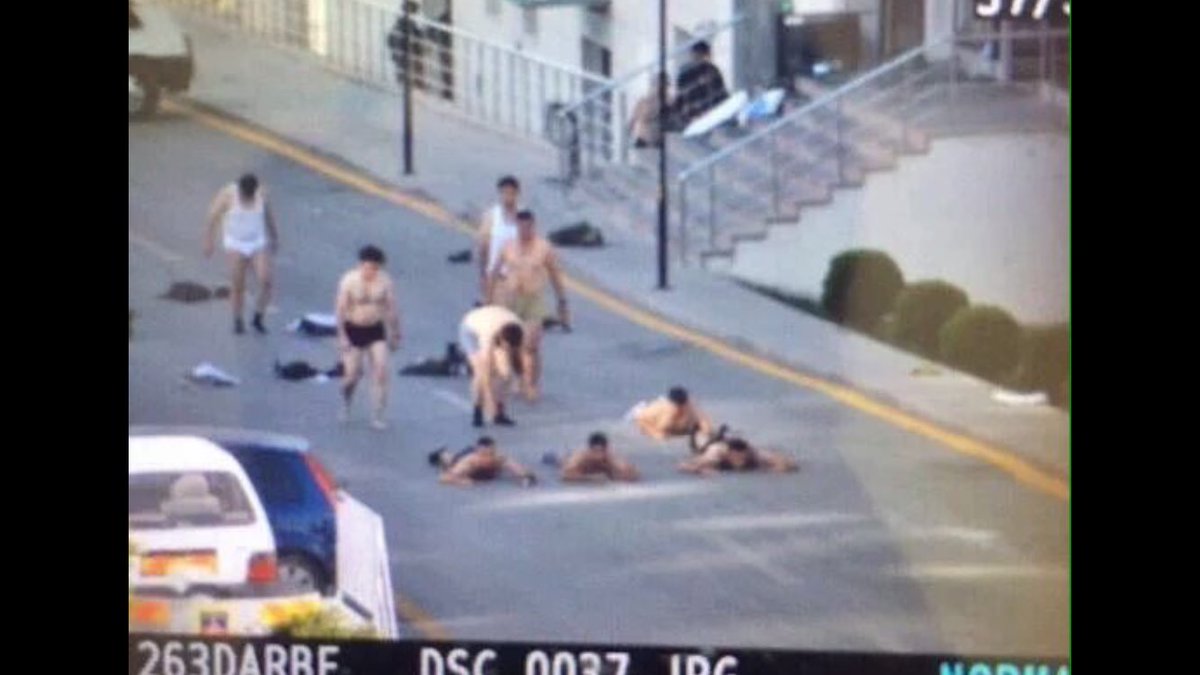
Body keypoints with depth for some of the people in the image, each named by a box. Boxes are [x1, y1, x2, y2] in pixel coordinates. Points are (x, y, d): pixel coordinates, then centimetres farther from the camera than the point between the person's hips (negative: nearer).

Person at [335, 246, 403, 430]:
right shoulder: (349, 281, -12)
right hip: (353, 330, -2)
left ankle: (377, 416, -3)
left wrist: (395, 335, 6)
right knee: (352, 374, 2)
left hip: (376, 331, 2)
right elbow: (340, 309, -9)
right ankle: (346, 400, 36)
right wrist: (342, 336, -13)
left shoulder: (385, 281, -6)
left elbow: (392, 309, 2)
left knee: (381, 370, -10)